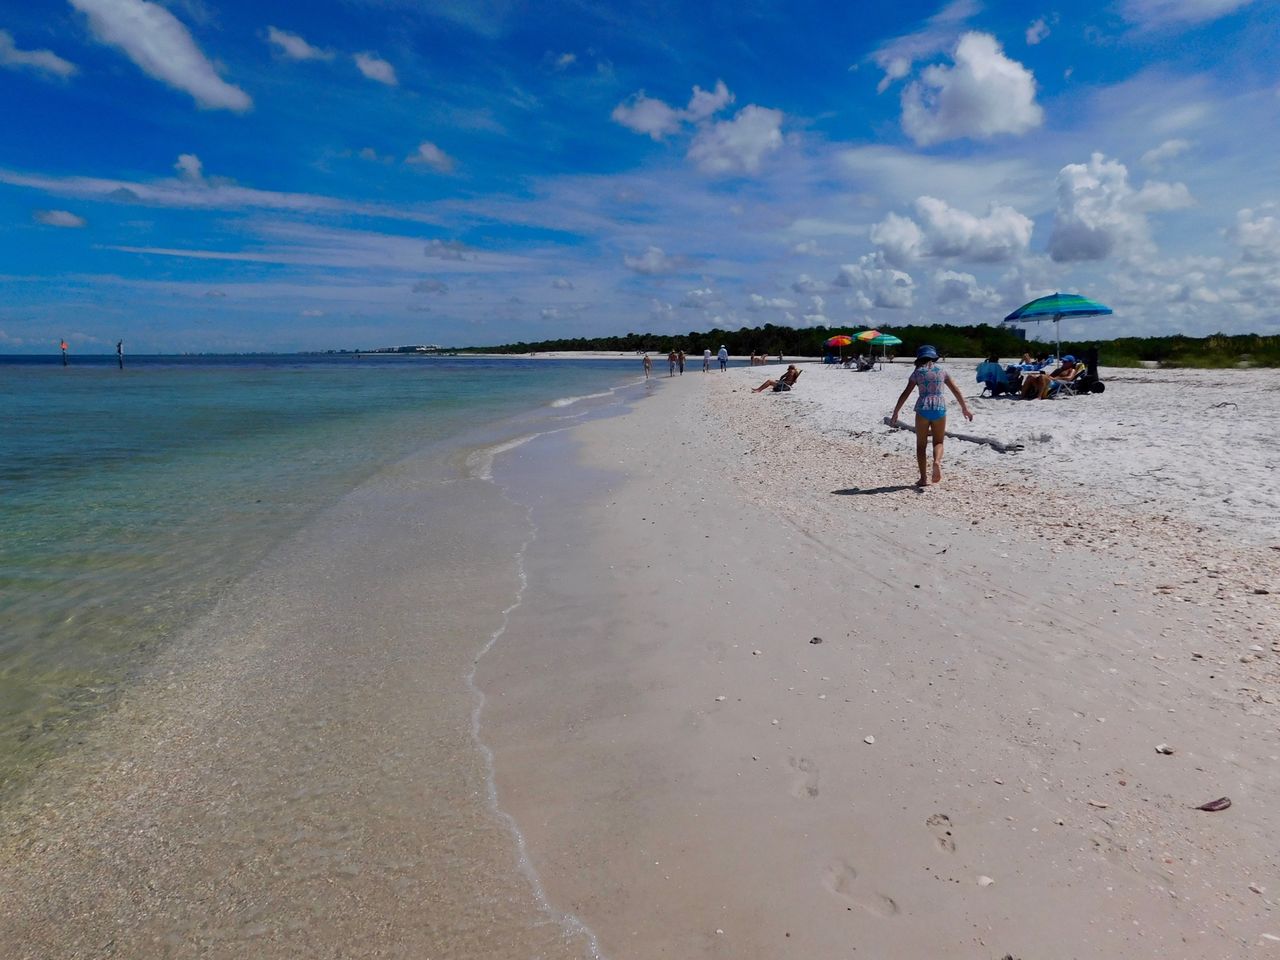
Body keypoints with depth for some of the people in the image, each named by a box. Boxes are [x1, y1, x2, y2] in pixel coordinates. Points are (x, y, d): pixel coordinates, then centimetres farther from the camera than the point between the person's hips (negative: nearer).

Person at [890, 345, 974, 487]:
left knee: (921, 445, 8)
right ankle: (937, 461, -19)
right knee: (938, 442, 14)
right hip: (939, 407, 1)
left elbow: (905, 394, -1)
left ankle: (923, 478, 4)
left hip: (922, 408, -1)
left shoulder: (917, 372, 4)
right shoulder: (942, 371, 10)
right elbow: (956, 390, 12)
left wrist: (895, 412, 4)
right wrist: (965, 408, 21)